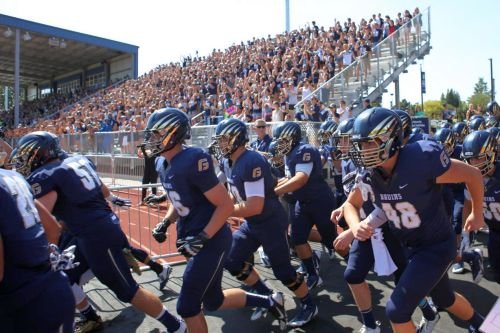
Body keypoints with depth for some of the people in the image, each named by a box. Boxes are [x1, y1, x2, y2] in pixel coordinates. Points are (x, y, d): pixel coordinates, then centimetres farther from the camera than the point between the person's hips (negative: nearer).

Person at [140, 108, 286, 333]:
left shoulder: (192, 161, -22)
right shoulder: (166, 166, 7)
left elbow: (225, 206, -20)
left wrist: (202, 238, -23)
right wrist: (166, 223, 6)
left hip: (211, 241, -9)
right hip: (193, 238, 9)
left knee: (187, 306, 0)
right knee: (213, 301, 19)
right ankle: (269, 302, 37)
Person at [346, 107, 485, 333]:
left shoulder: (422, 160, -31)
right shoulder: (370, 176, -13)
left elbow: (472, 175, -16)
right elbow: (351, 204, 3)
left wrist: (477, 213, 0)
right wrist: (355, 226, -20)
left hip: (436, 245, -6)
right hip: (409, 246, 6)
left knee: (397, 311, -11)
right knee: (445, 299, 29)